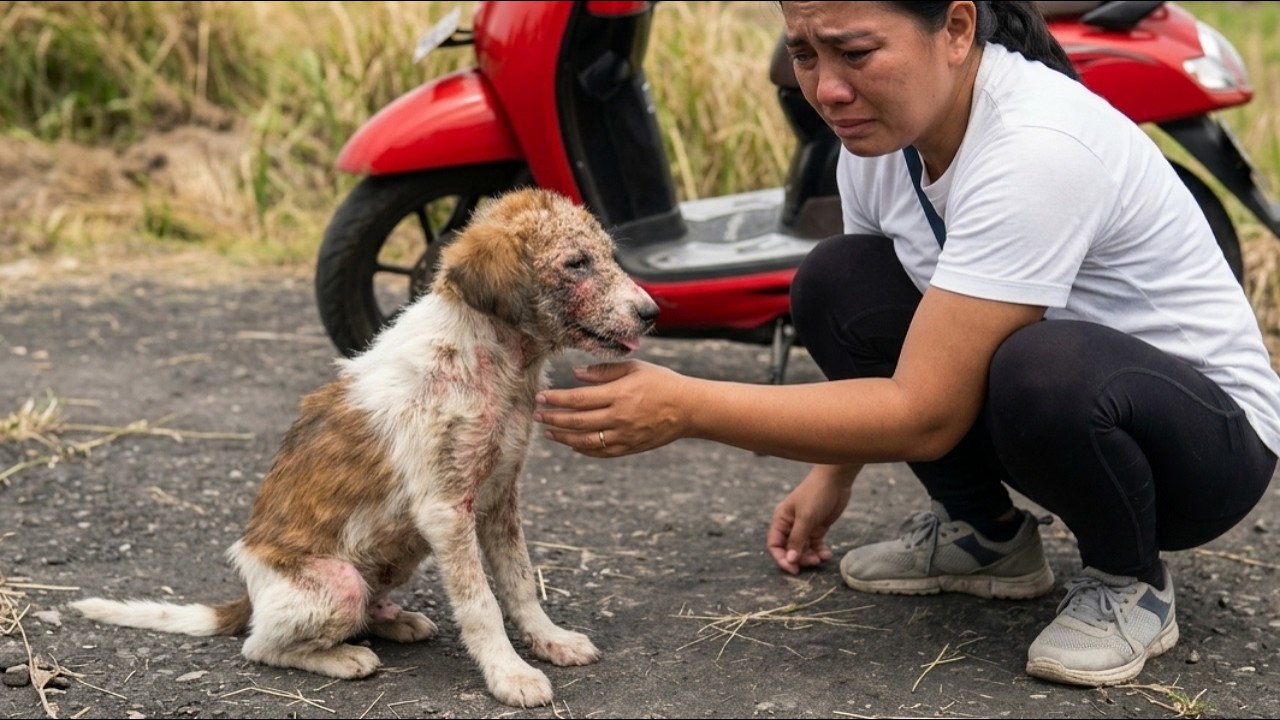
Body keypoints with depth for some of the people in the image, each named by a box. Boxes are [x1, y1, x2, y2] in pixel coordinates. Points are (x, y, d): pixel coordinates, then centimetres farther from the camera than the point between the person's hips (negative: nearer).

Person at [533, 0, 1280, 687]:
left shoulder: (1036, 150, -33)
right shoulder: (882, 129, -9)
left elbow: (925, 415, -34)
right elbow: (871, 324, 10)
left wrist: (685, 408, -36)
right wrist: (831, 477, 13)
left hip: (1215, 431, -7)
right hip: (1060, 406, 7)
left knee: (1042, 367, -38)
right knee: (835, 285, -9)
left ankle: (1130, 578, -6)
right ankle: (986, 534, 9)